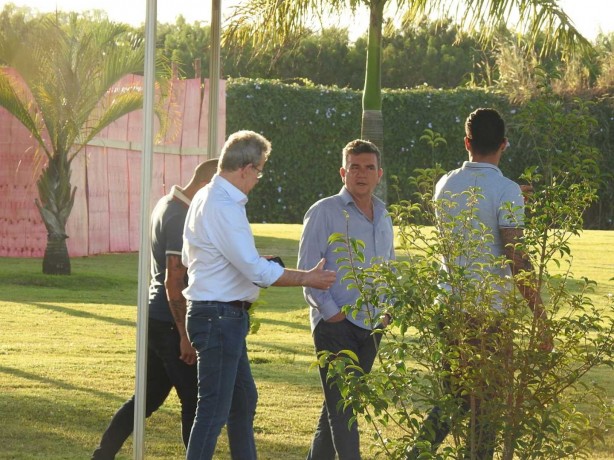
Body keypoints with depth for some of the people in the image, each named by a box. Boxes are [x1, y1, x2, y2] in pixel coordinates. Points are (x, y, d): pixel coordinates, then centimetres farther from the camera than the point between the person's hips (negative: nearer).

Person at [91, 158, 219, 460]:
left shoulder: (167, 205, 12)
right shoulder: (179, 218, -19)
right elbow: (174, 282, -21)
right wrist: (185, 336, -19)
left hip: (156, 319, 10)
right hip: (170, 322, -10)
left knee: (149, 396, 14)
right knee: (194, 399, -3)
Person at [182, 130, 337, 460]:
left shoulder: (206, 198, 11)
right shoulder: (224, 207, -21)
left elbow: (189, 258, 20)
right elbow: (257, 271, -21)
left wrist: (254, 263, 24)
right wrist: (305, 279, -10)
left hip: (217, 315, 11)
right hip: (221, 316, -11)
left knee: (244, 399, 21)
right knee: (214, 408, -7)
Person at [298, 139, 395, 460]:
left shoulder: (383, 217, 14)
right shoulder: (324, 212, -5)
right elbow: (307, 270, -7)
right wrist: (330, 311, -13)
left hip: (371, 324, 6)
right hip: (335, 323, -6)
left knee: (339, 404, 12)